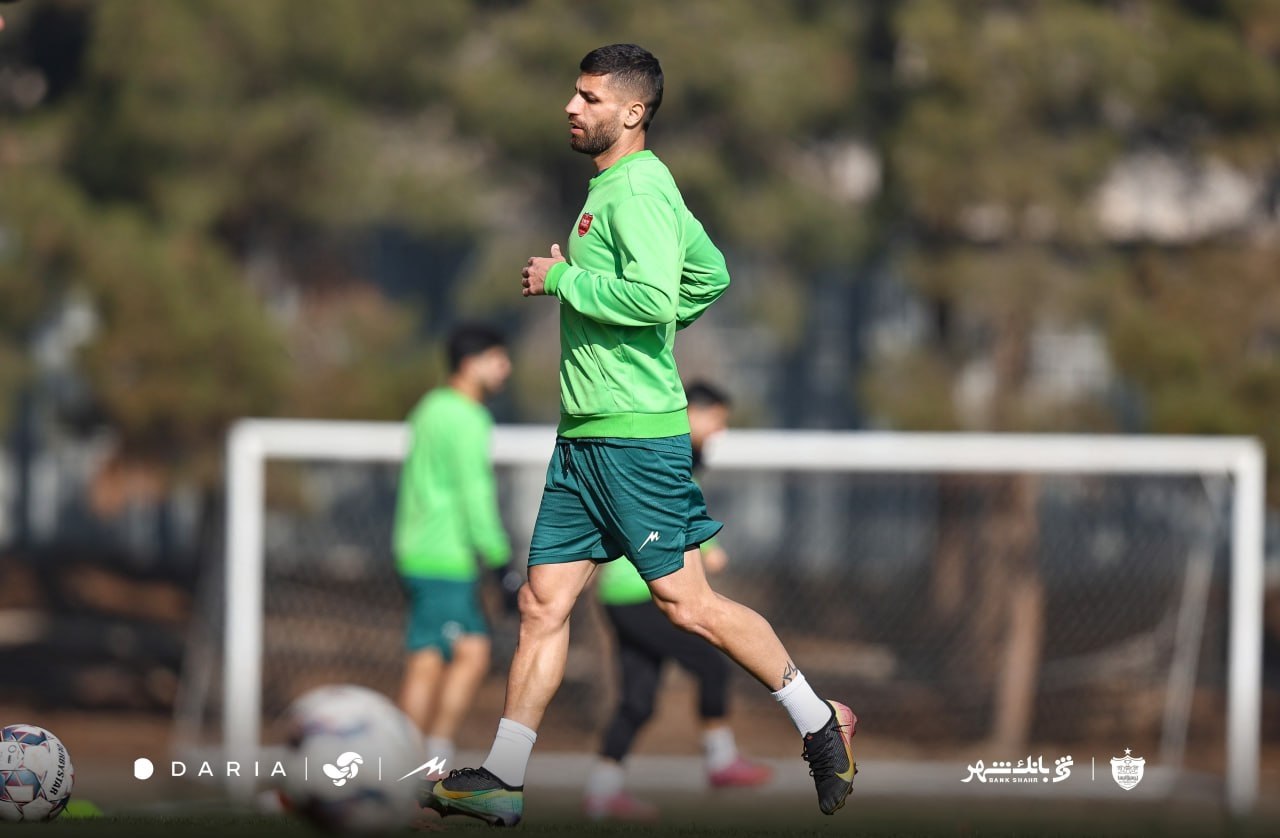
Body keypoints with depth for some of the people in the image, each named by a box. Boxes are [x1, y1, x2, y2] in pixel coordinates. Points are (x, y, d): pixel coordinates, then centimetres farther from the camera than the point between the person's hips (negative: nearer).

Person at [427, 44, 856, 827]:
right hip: (585, 437, 10)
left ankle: (821, 725, 8)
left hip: (635, 433, -10)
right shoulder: (616, 185, 17)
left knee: (688, 603, -5)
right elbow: (711, 274, 29)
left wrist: (563, 279, -16)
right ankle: (501, 781, 8)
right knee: (544, 603, 6)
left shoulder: (639, 188, -14)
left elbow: (653, 295, -29)